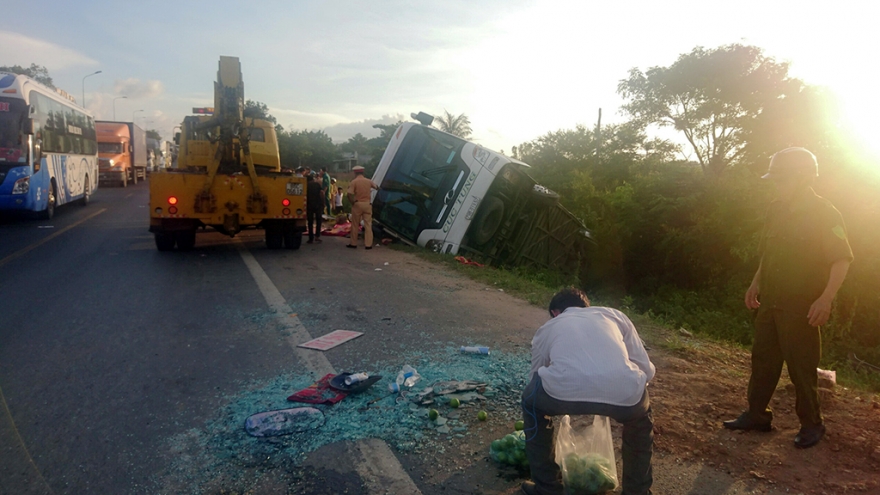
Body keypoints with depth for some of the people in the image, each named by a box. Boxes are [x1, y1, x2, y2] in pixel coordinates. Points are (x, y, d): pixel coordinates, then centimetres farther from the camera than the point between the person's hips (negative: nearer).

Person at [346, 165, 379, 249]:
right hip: (367, 204, 2)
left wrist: (352, 202, -3)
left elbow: (349, 194, -17)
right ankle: (368, 244, 2)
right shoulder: (368, 181, 4)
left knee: (355, 225, 9)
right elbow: (377, 187, 21)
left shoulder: (354, 182, -8)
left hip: (357, 204, -2)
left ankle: (353, 243, 17)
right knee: (368, 224, 5)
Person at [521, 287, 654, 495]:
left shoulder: (547, 328, 34)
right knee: (640, 417, 39)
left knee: (532, 404, 36)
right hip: (624, 393, 1)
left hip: (564, 390, -1)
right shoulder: (614, 315, 34)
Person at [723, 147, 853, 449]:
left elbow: (842, 259, -14)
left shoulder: (824, 213, -12)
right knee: (762, 360, 12)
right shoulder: (777, 210, 7)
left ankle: (812, 424, 20)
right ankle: (756, 414, 24)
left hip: (801, 307, -7)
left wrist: (826, 299, -23)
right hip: (770, 303, 7)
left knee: (801, 368, 3)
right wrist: (755, 284, 14)